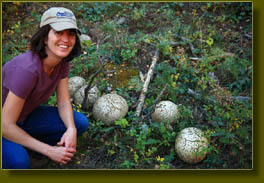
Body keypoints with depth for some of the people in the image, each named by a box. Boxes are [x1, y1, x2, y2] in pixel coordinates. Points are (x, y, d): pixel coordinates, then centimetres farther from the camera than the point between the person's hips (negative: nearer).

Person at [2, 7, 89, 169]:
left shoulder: (62, 63, -12)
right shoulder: (27, 69, -35)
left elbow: (64, 102, -6)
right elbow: (6, 126, -32)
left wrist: (71, 130, -27)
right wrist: (49, 151, -29)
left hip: (25, 116, 7)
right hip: (6, 126, -7)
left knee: (80, 123, -7)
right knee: (19, 162, -34)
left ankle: (24, 145, 6)